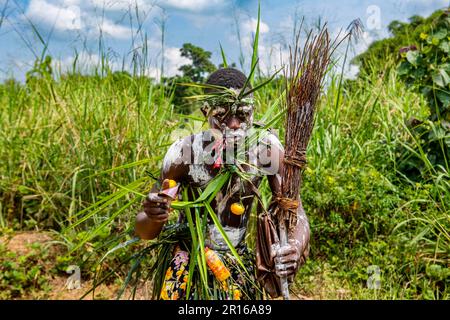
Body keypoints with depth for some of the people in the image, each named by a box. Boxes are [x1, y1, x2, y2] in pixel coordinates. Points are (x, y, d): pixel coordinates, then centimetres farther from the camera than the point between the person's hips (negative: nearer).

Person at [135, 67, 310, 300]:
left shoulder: (267, 148, -19)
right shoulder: (185, 152, -24)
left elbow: (296, 214, -16)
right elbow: (144, 231, -17)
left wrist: (295, 248, -38)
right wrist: (155, 217, -41)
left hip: (240, 262, 2)